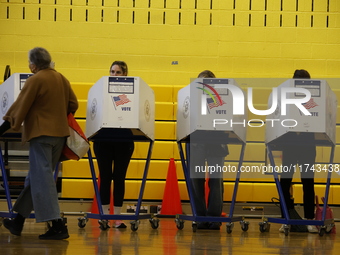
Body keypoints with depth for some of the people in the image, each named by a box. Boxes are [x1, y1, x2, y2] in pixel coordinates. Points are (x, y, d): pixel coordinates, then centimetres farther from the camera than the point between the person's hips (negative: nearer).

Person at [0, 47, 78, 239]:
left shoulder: (35, 80, -12)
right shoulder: (62, 79, 9)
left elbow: (20, 107, -12)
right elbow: (73, 104, 13)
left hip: (41, 134, -8)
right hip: (60, 133, 8)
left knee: (42, 179, -6)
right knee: (36, 178, 14)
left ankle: (58, 226, -13)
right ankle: (18, 221, 21)